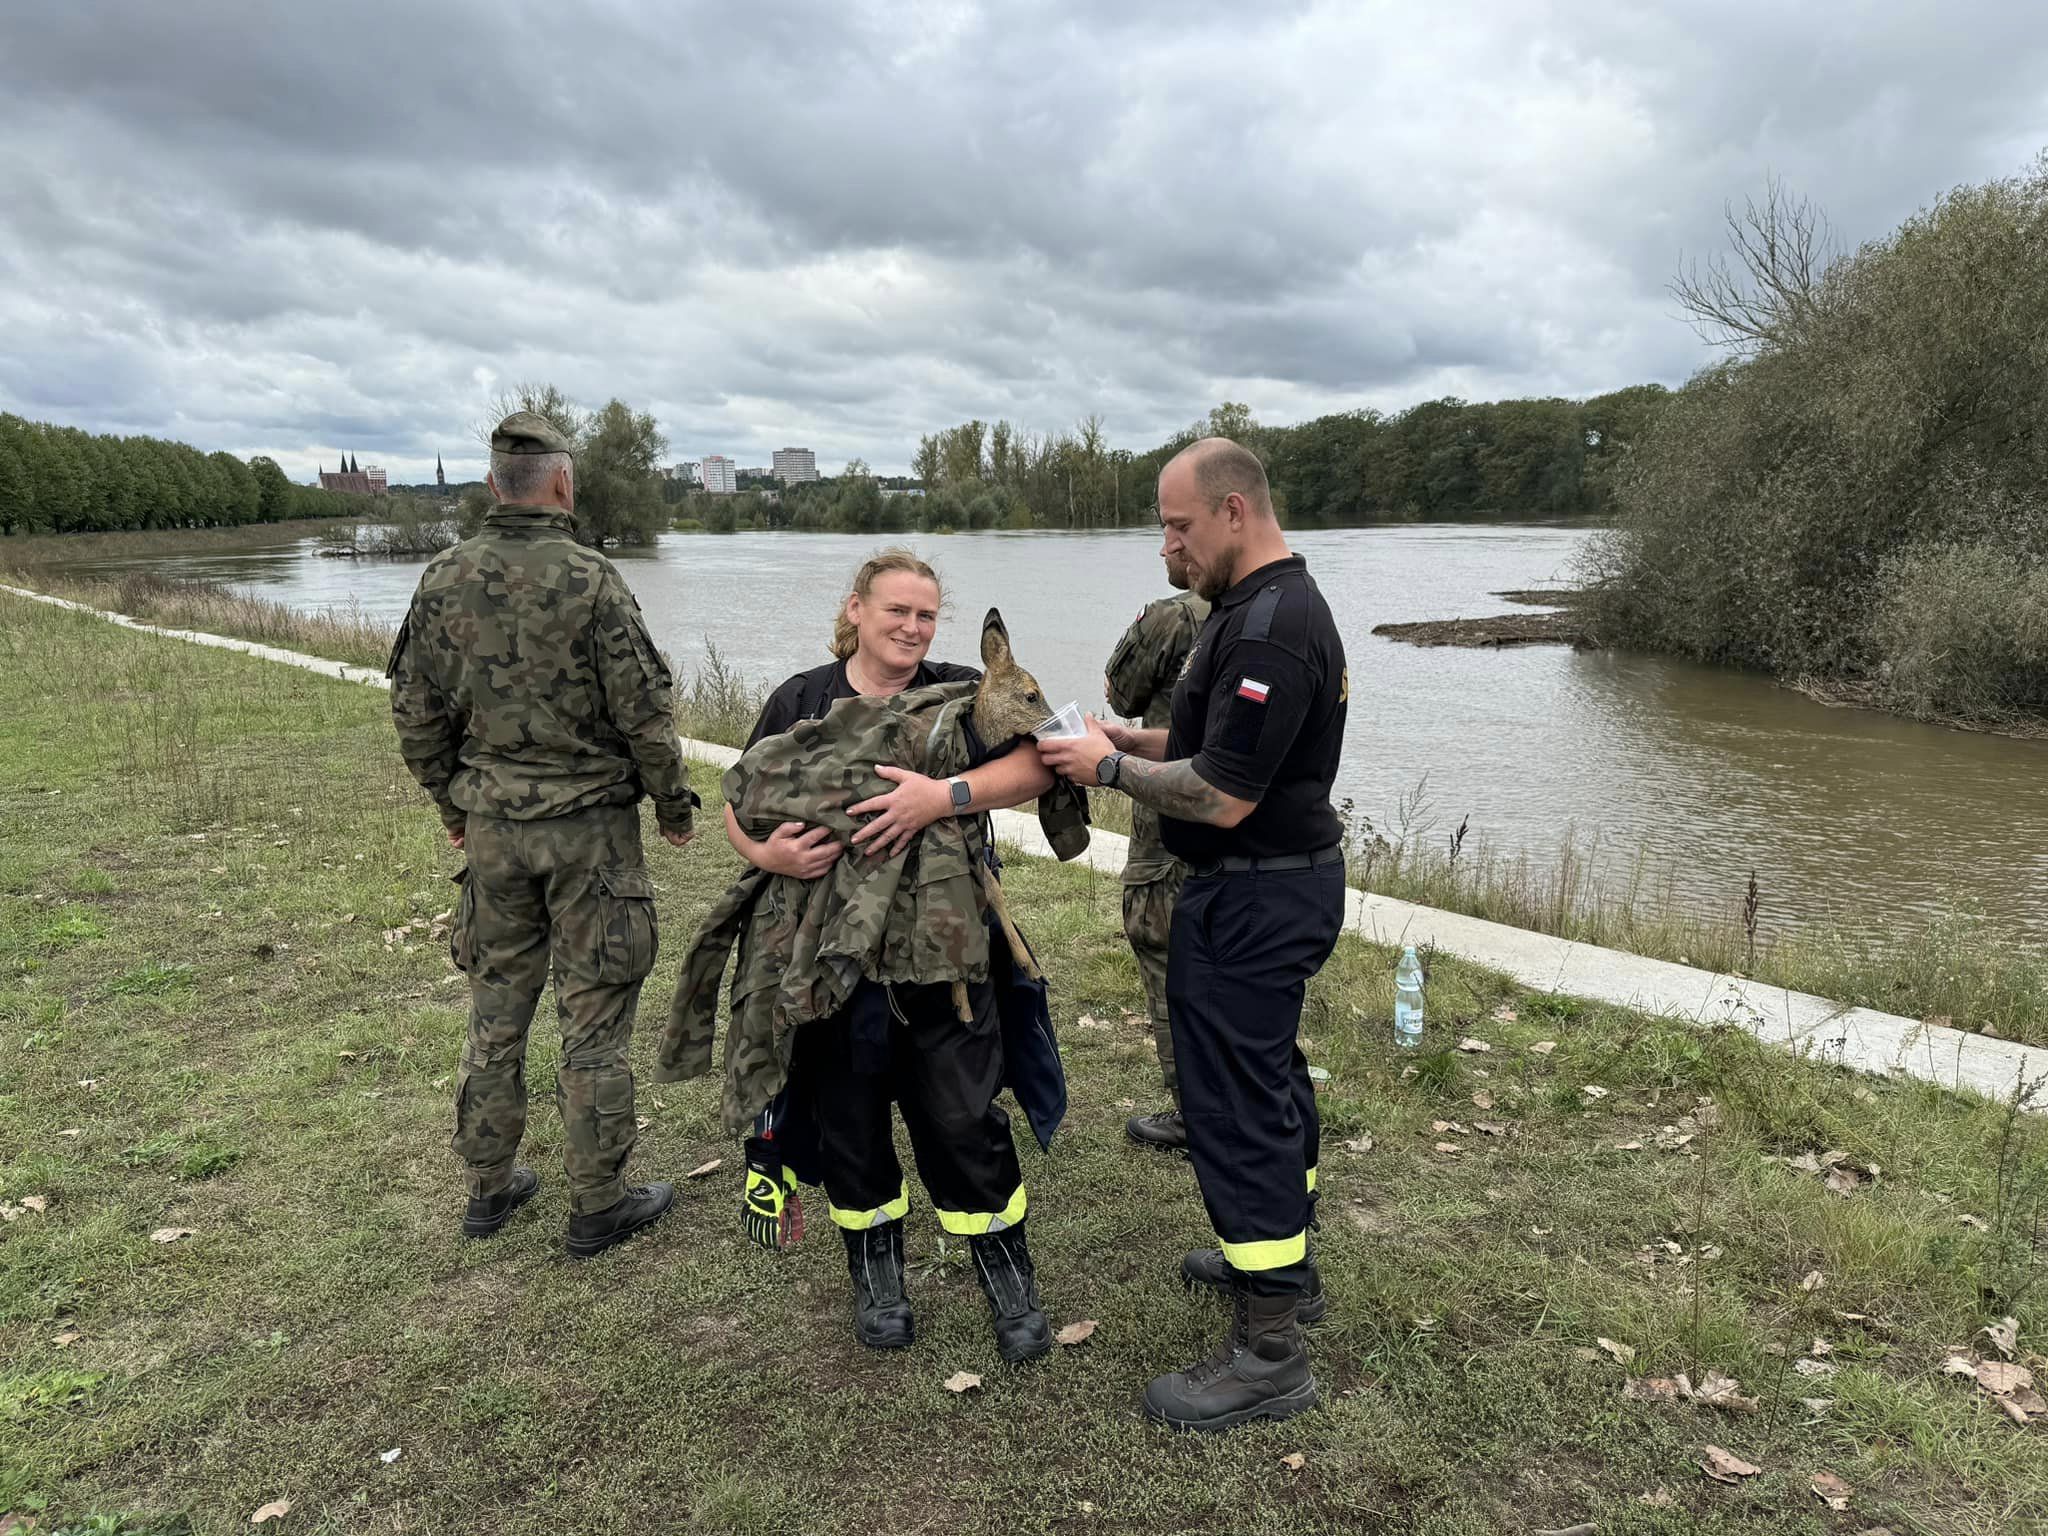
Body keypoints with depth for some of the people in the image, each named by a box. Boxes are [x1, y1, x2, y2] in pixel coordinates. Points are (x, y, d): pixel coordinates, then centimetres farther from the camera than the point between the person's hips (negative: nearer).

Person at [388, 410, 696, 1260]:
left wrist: (452, 806, 19)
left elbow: (416, 711, 6)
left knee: (497, 1006, 17)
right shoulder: (589, 581, -15)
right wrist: (674, 805, 1)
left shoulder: (442, 580, 0)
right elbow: (643, 712, -14)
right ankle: (597, 1205, 17)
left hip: (492, 826, 5)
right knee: (593, 1016, 5)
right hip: (589, 824, -5)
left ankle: (489, 1186, 30)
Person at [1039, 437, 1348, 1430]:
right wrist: (1130, 740, 7)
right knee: (1268, 1071, 22)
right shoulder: (1275, 605, 12)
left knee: (1236, 1104, -4)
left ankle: (1269, 1352, 7)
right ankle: (1280, 1254, 41)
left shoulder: (1267, 628, -23)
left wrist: (1109, 769, -15)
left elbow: (1224, 796, -27)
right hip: (1283, 879, 11)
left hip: (1253, 899, -11)